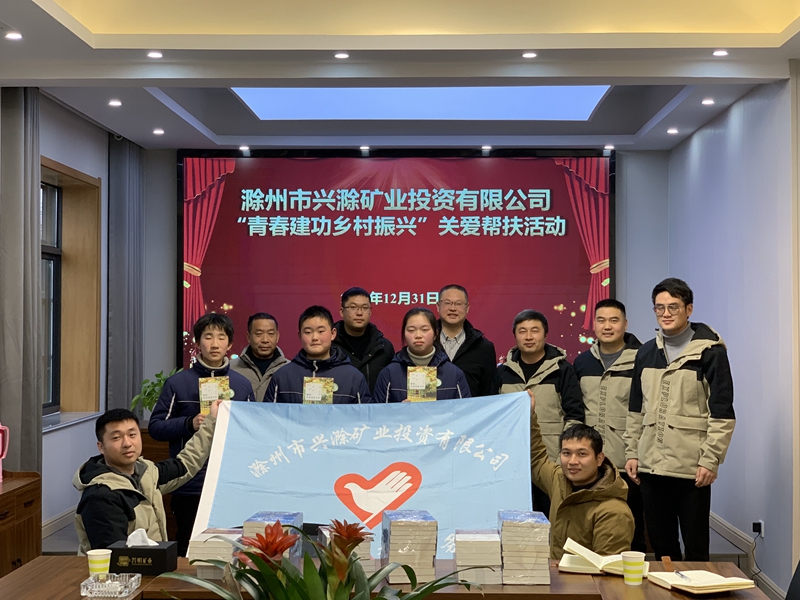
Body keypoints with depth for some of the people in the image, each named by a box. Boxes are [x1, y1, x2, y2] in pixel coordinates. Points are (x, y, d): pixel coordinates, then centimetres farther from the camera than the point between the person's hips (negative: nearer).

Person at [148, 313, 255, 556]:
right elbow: (155, 427, 1)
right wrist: (190, 424, -13)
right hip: (190, 485, -1)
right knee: (190, 552, 9)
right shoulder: (178, 383, 2)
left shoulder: (242, 384, 8)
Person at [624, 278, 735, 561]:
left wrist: (710, 459, -13)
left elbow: (722, 412, -8)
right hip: (651, 465, 5)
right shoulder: (646, 352, 12)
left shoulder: (710, 351, -5)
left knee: (695, 547, 3)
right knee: (660, 543, 13)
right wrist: (632, 452, 10)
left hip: (692, 467, -5)